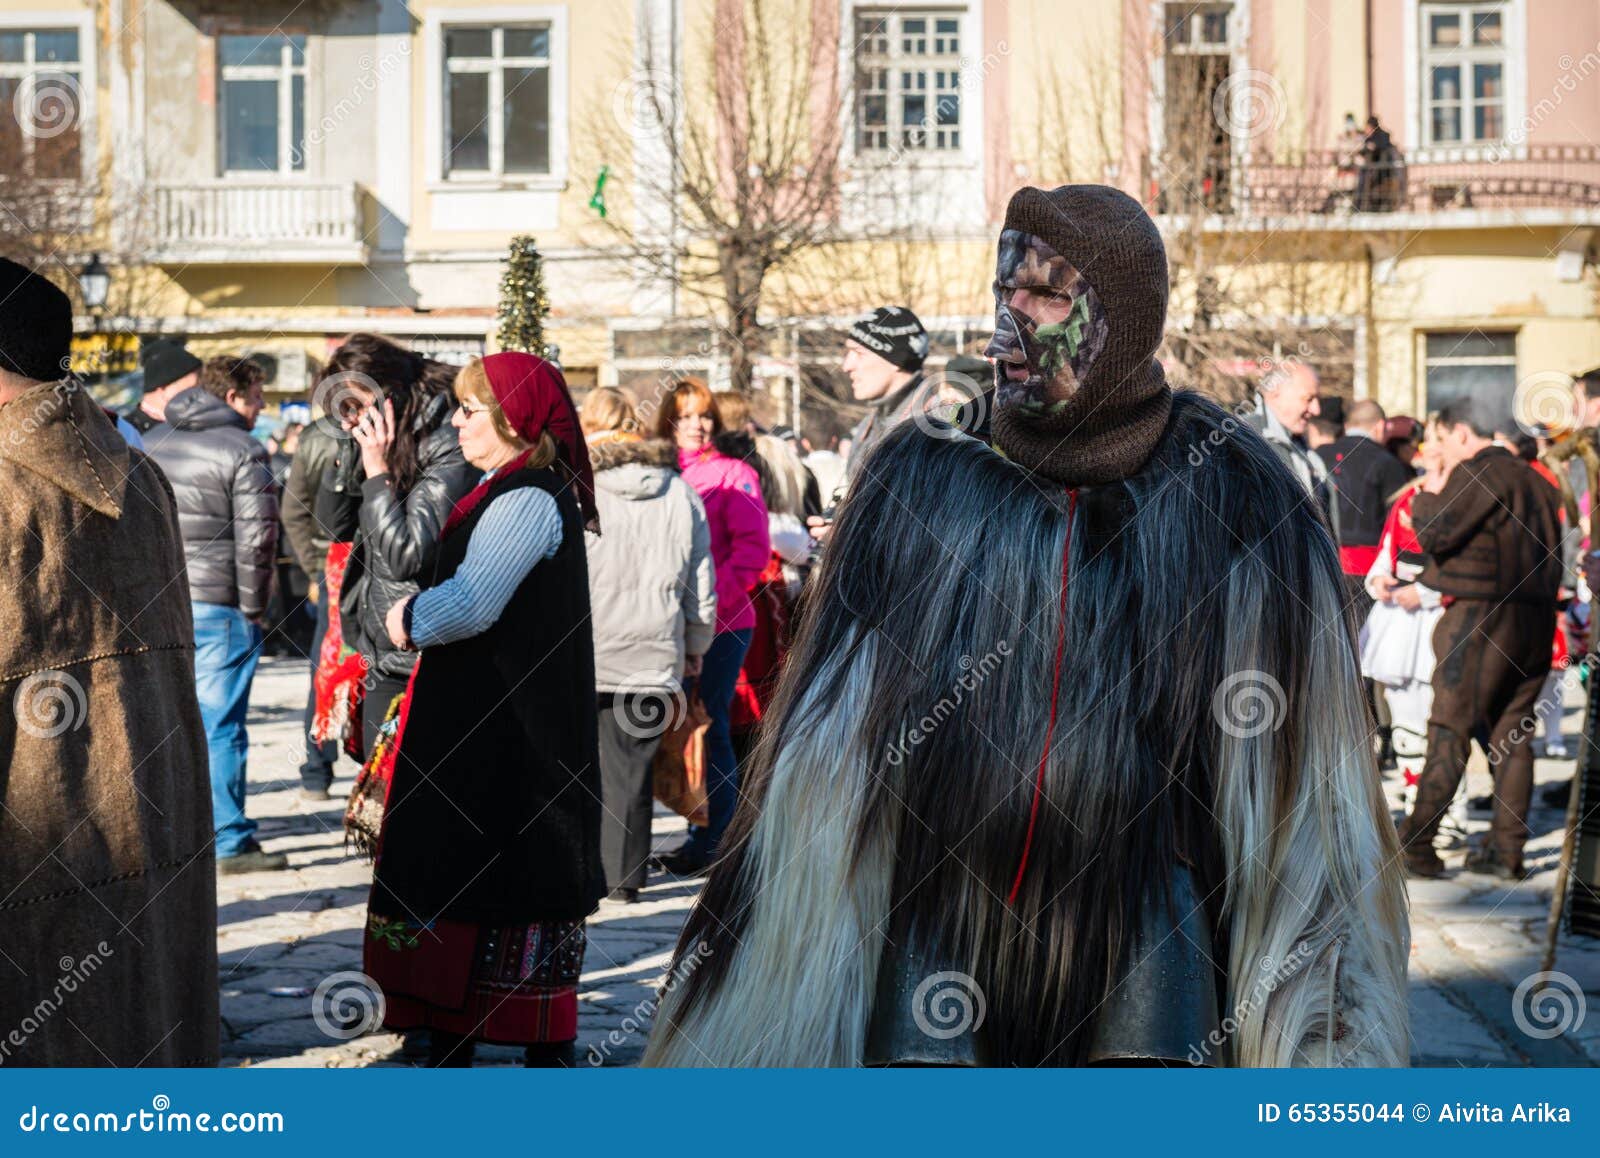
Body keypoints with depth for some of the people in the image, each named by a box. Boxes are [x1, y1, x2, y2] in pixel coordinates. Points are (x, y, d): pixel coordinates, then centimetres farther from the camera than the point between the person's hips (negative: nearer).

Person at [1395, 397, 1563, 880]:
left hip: (1480, 619, -8)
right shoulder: (1535, 481, 18)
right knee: (1513, 734, 10)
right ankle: (1507, 850, 10)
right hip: (1536, 621, 8)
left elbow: (1434, 534, -15)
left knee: (1449, 732, -6)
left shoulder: (1475, 473, -8)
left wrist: (1429, 496, 4)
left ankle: (1414, 845, -8)